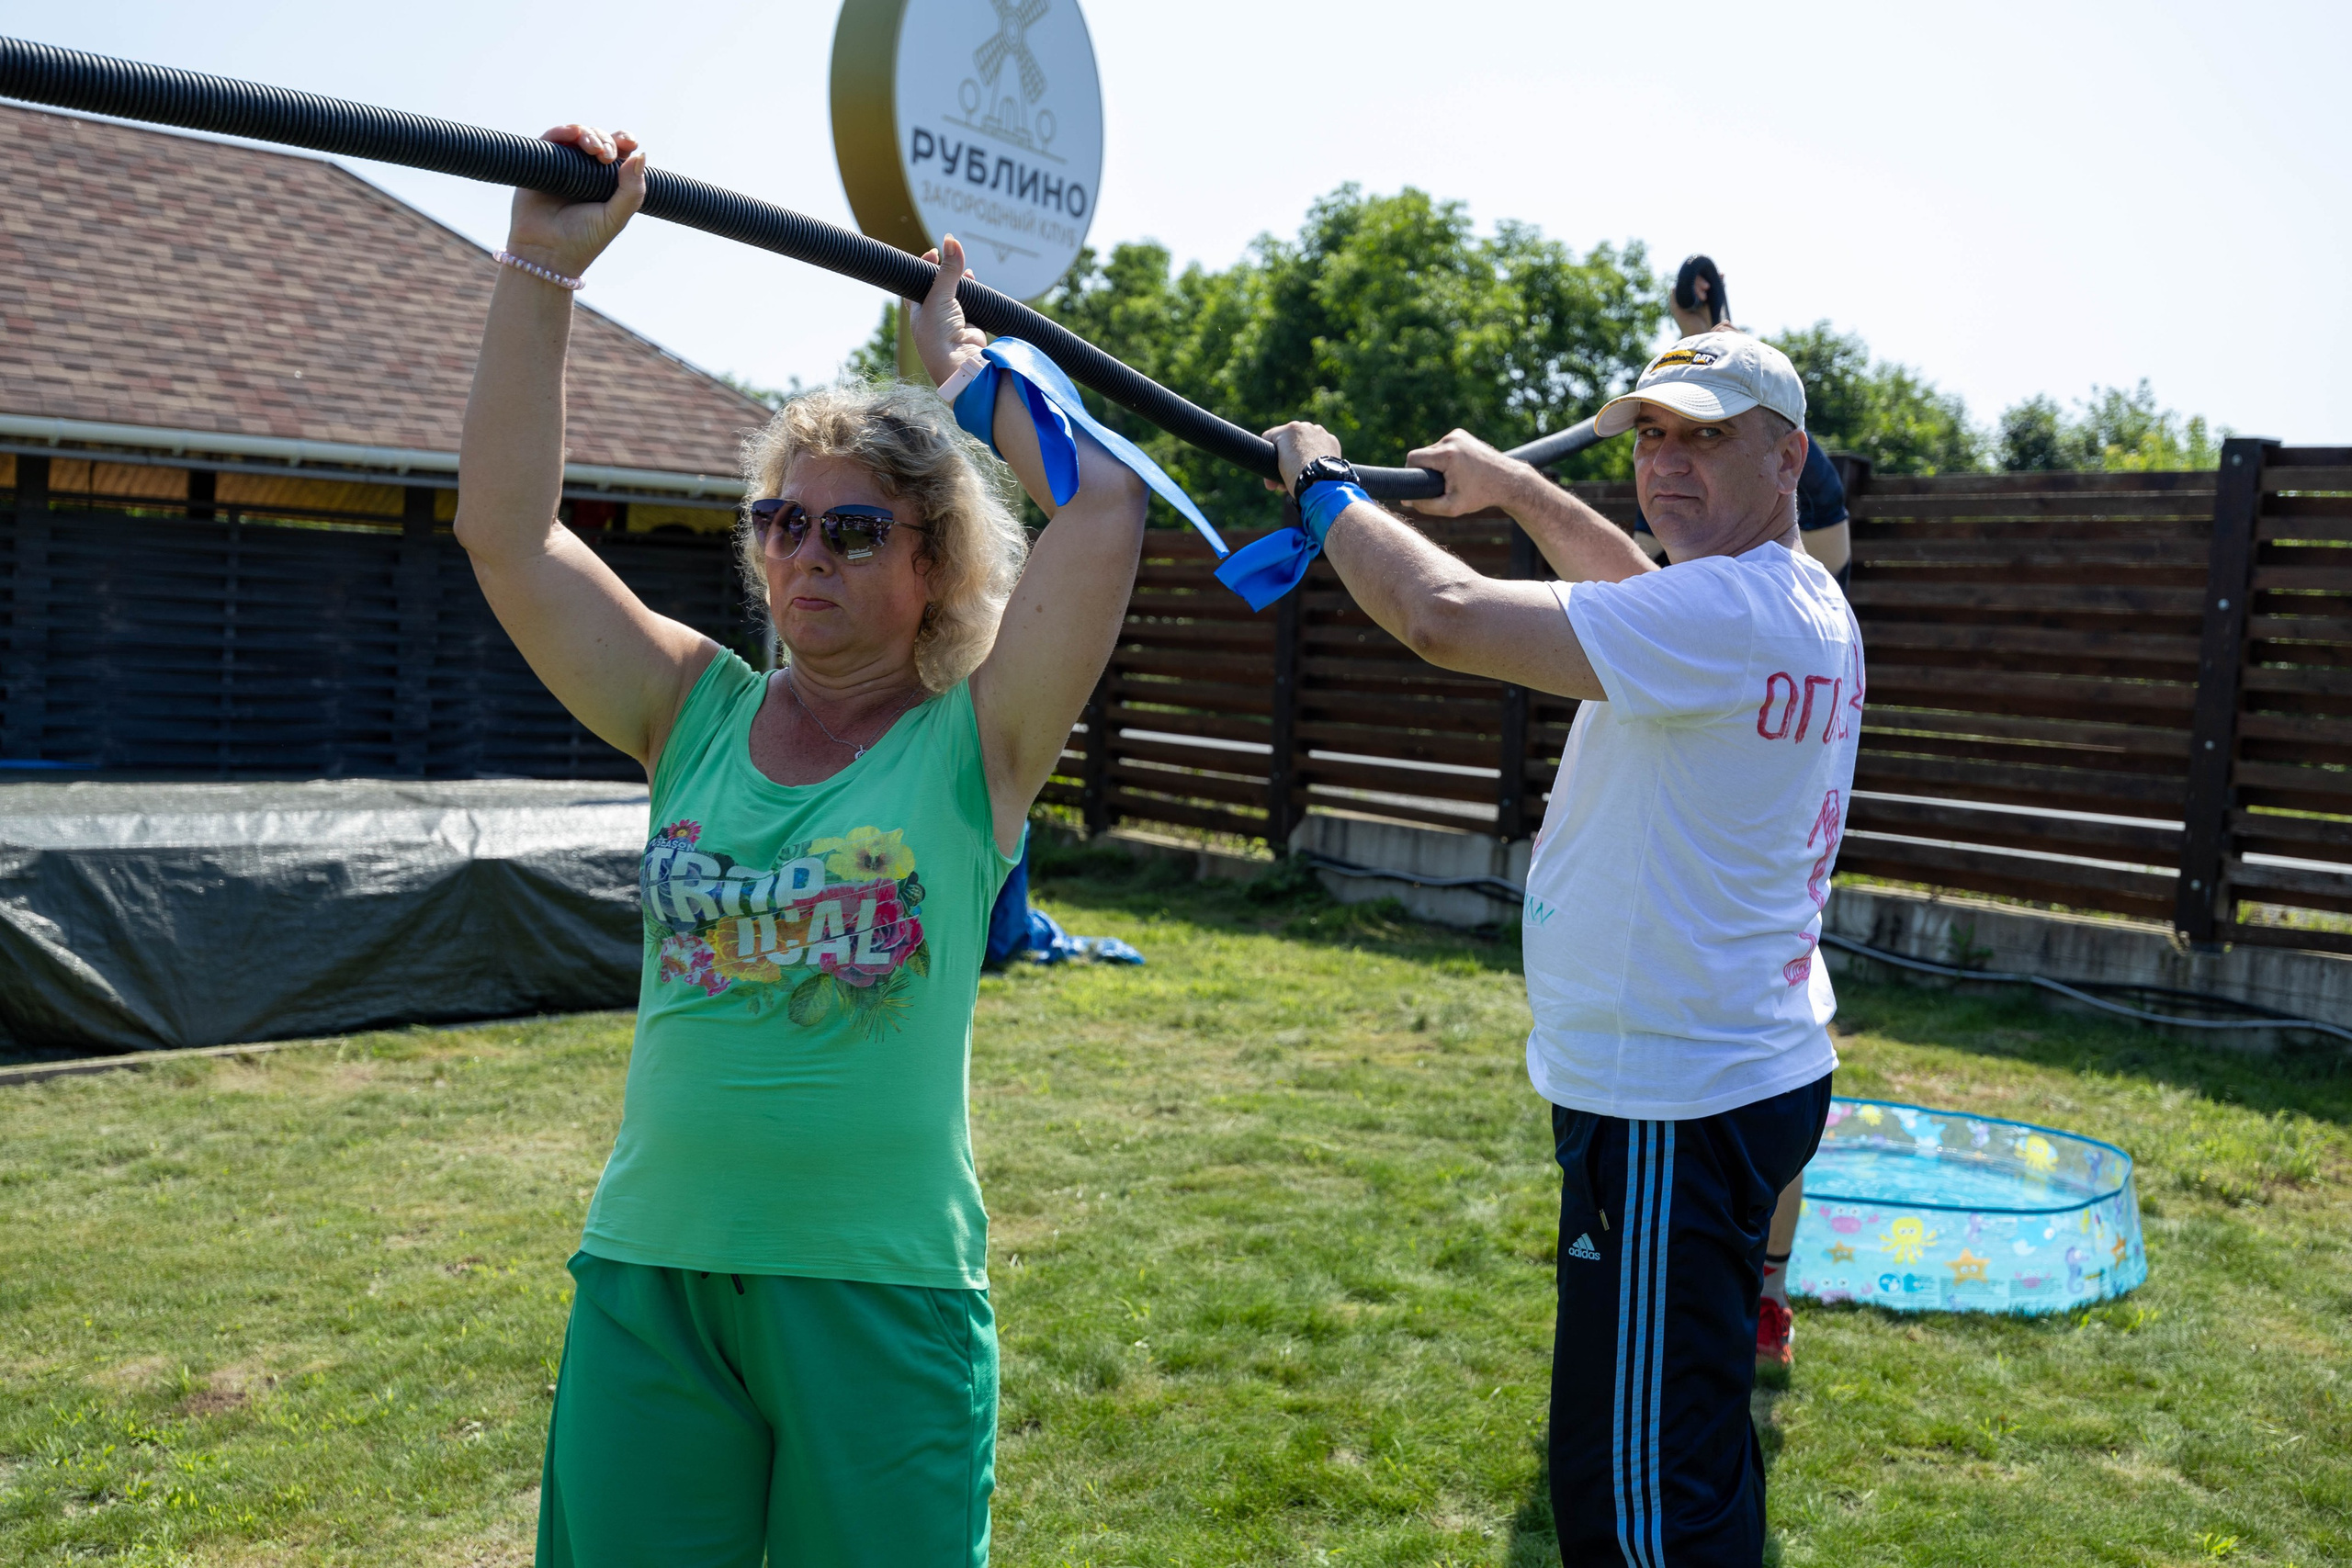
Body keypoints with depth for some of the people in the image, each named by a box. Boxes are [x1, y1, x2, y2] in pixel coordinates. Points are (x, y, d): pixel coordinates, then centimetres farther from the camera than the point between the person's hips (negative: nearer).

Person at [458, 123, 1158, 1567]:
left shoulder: (975, 742, -6)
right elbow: (506, 530, -4)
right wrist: (543, 268, -7)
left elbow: (1105, 504, -18)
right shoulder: (698, 715, 3)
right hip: (652, 1273, 3)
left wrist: (959, 361, -4)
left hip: (888, 1294, -3)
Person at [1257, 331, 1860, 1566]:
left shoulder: (1728, 614, -22)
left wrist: (1324, 489, -11)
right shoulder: (1804, 602, 9)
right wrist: (1514, 485, 33)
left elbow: (1443, 615, -28)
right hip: (1756, 1069, 11)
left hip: (1677, 1108, -11)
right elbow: (1645, 590, 31)